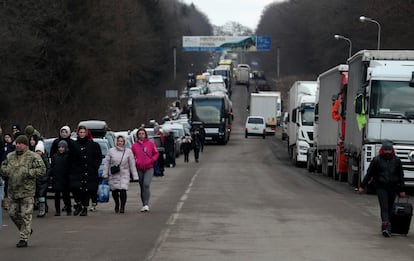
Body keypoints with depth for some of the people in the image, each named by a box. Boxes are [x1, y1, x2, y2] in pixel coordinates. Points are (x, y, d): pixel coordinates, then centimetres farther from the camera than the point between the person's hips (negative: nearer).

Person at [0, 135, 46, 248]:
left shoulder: (33, 157, -5)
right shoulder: (10, 156, 12)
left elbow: (42, 170, -11)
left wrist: (28, 172, -19)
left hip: (27, 191, -6)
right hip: (13, 191, 6)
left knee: (26, 215, -6)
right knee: (13, 213, 11)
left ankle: (24, 238, -2)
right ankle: (27, 230, 32)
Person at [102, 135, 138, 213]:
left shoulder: (128, 151, 4)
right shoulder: (111, 151, 4)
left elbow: (132, 164, 4)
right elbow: (107, 163, 6)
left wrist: (135, 176, 2)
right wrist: (105, 174, 1)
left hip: (124, 175, -1)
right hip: (113, 175, 1)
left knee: (123, 190, -16)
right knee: (114, 191, 5)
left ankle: (122, 207, -6)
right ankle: (117, 204, 31)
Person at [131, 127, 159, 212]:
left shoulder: (150, 143, 1)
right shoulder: (134, 145, 5)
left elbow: (156, 153, 9)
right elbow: (132, 156, 12)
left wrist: (151, 160, -6)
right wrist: (135, 161, -6)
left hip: (149, 168, -3)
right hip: (139, 169, 3)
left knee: (146, 185, -19)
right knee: (142, 187, 9)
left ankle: (146, 204, -19)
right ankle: (144, 205, 18)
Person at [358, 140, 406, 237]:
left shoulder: (396, 161, 5)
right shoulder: (377, 160, -1)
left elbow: (401, 176, 11)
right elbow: (369, 174, 4)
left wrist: (402, 190, 8)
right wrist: (362, 186, 4)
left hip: (392, 188, 2)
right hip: (381, 187, -2)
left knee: (389, 208, 7)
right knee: (384, 207, -13)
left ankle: (385, 227, 19)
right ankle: (387, 227, -24)